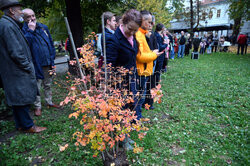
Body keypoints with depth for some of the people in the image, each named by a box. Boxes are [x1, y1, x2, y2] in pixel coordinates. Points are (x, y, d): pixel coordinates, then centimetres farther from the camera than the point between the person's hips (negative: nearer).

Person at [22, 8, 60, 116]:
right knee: (37, 87, 5)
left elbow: (51, 44, 9)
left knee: (48, 85, 16)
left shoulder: (43, 27, 8)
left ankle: (49, 102, 31)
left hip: (47, 64, 5)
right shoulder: (24, 30, -5)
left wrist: (52, 61, 5)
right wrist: (30, 30, -23)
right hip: (36, 65, -4)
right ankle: (37, 106, 20)